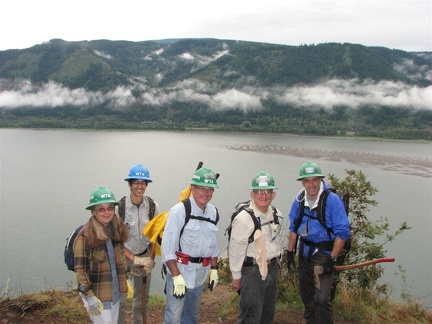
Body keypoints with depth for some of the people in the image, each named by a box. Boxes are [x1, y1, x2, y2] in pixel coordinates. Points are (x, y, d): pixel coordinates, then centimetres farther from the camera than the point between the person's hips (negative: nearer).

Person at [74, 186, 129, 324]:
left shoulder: (116, 229, 3)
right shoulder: (85, 236, -18)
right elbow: (80, 269, -18)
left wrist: (126, 279, 14)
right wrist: (89, 296, -21)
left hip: (115, 293, 7)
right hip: (98, 296, -7)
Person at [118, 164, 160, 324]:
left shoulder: (152, 206, -8)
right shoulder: (120, 206, -17)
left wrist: (151, 259, -7)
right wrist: (134, 259, -18)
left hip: (145, 257, 3)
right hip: (124, 257, -3)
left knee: (142, 298, 15)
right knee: (120, 298, -2)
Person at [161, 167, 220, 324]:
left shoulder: (213, 212, 3)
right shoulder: (179, 211, -16)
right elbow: (167, 248, -16)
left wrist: (214, 269, 11)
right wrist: (177, 276, -17)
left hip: (201, 273, 6)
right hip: (179, 270, -6)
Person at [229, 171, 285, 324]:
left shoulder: (277, 215, 1)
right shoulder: (243, 218, -22)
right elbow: (236, 250, -17)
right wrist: (236, 276, -11)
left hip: (272, 270, 7)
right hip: (252, 271, -7)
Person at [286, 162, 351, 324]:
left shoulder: (333, 200, -17)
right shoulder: (299, 200, -1)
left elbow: (342, 232, -16)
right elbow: (293, 228, 10)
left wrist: (332, 259, -18)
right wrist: (289, 252, 9)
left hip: (324, 254, -5)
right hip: (304, 253, 6)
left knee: (322, 298, -13)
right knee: (306, 295, 19)